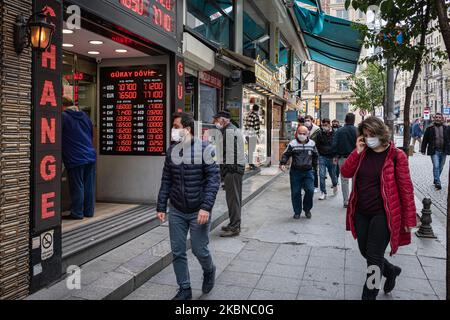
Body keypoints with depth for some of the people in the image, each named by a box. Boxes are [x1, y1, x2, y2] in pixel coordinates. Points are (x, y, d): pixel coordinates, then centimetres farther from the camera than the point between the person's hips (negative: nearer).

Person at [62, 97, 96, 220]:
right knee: (89, 186, 10)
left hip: (75, 159, -7)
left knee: (77, 186, 0)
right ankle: (89, 211, 18)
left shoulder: (63, 116, -7)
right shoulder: (84, 116, 15)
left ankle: (77, 213, 6)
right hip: (90, 156, 7)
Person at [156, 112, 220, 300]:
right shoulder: (172, 150, 4)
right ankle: (184, 289, 26)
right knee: (177, 252, 8)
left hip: (198, 211, -4)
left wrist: (206, 207, -21)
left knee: (199, 249, 5)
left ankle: (209, 271, 38)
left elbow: (214, 179, -14)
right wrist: (161, 207, 6)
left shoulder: (204, 148, -11)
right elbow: (166, 181, 9)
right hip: (176, 211, 5)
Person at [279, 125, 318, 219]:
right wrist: (282, 163, -14)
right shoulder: (292, 144, -2)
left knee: (310, 190, -8)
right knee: (295, 192, 2)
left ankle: (307, 209, 15)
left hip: (308, 171, 1)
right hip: (295, 172, -1)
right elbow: (286, 154, 0)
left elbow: (315, 155, 22)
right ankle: (297, 212, 17)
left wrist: (314, 165, 21)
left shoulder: (312, 144, 7)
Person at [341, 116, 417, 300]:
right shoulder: (363, 153, 6)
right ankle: (391, 271, 45)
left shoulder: (396, 156, -9)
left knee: (374, 257, 1)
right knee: (365, 252, 17)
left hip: (382, 214, -6)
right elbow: (345, 173, -1)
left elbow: (406, 189, -9)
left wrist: (409, 219, -8)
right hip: (361, 213, 6)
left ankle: (368, 296, 19)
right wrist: (357, 152, -11)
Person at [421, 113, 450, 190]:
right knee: (436, 166, -12)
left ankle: (435, 180, 29)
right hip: (434, 151, -3)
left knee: (440, 167, 12)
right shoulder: (430, 128, -1)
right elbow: (425, 139, 1)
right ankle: (437, 183, -12)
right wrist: (423, 150, -3)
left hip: (443, 151, 3)